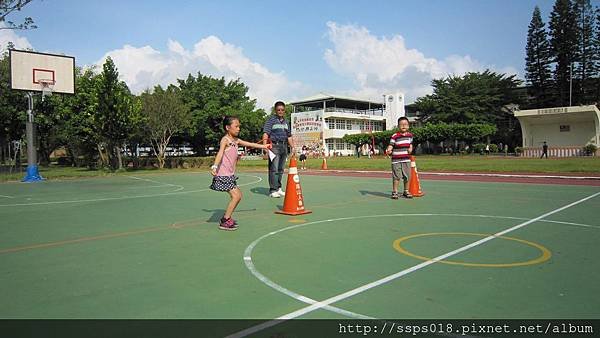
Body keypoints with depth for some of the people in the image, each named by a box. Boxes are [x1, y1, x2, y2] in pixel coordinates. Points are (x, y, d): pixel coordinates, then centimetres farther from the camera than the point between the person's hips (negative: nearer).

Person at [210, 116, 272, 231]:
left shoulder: (236, 140, 13)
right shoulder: (225, 140, -12)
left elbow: (250, 144, 26)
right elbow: (220, 153, -28)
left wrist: (264, 146, 34)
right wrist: (214, 166, -42)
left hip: (230, 175, 10)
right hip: (223, 174, -10)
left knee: (238, 195, 16)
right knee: (236, 196, -13)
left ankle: (227, 218, 24)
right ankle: (224, 222, -6)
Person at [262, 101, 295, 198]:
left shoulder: (285, 121, 18)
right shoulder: (271, 119, -2)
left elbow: (289, 136, 25)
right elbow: (265, 133, -11)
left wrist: (292, 147, 20)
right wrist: (265, 146, -22)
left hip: (284, 146, 7)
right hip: (274, 146, -6)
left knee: (281, 169, 11)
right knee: (274, 169, -9)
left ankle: (278, 188, 20)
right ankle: (273, 190, -5)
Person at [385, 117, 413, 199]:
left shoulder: (410, 135, 9)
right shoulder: (395, 136, -8)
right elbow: (391, 145, -12)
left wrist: (410, 148, 1)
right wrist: (388, 150, -32)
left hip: (406, 159, 5)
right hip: (396, 160, -5)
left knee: (407, 176, 9)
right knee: (396, 177, -2)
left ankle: (406, 192, 24)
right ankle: (394, 192, 9)